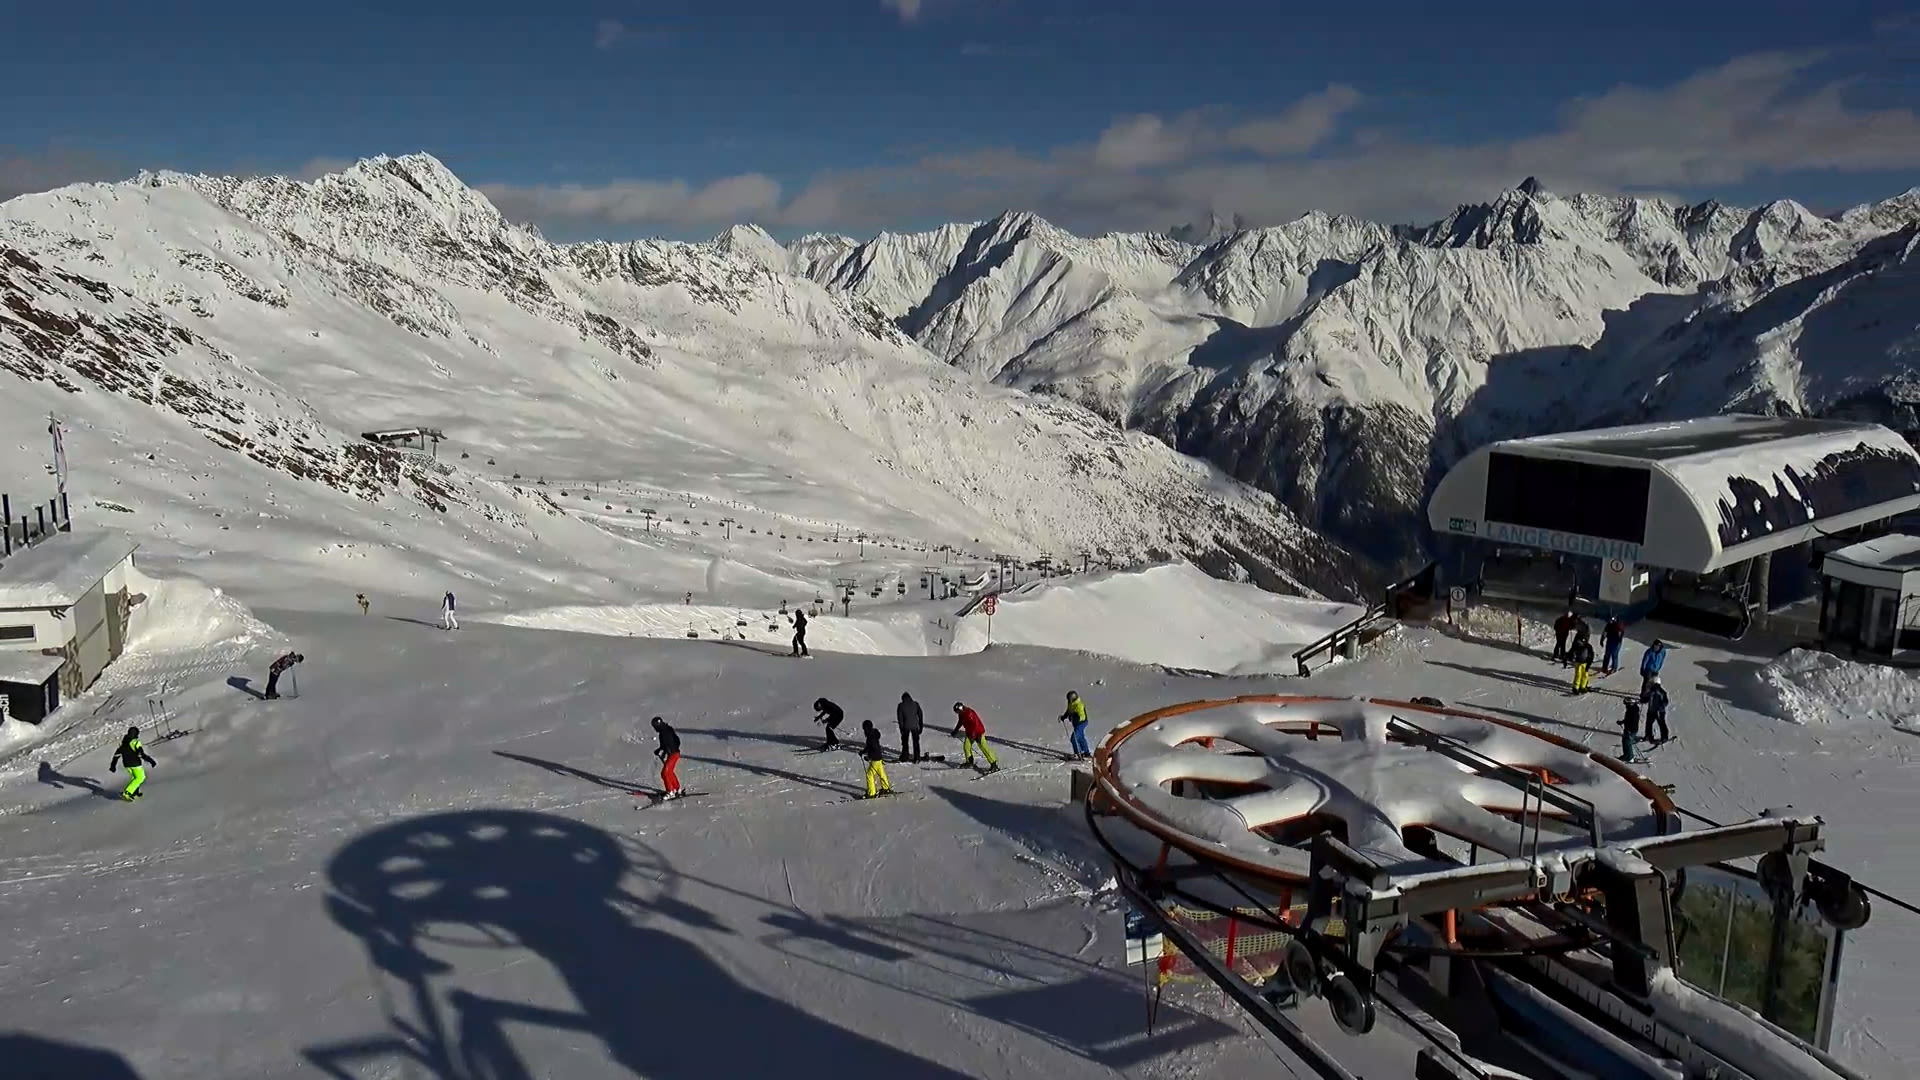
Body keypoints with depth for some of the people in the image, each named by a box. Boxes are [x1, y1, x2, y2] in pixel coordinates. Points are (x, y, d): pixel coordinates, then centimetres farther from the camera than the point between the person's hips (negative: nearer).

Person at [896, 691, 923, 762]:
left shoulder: (901, 706, -3)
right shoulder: (915, 704, 2)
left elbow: (899, 717, -5)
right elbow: (920, 715, 3)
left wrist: (901, 728, -1)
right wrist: (921, 726, 9)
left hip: (906, 726, -2)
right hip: (915, 726, 2)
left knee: (905, 742, 12)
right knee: (916, 742, 10)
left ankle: (905, 757, 14)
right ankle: (917, 758, 7)